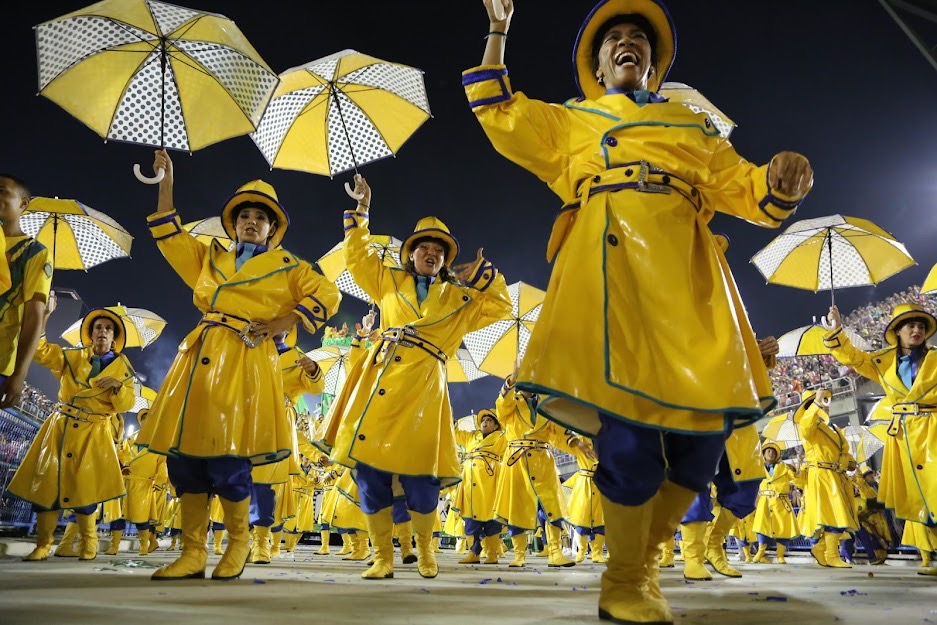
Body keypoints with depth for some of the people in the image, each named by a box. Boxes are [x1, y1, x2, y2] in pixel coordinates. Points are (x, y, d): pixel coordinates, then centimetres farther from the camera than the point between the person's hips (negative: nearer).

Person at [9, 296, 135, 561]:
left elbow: (126, 404, -1)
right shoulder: (73, 357, 10)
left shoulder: (122, 367, 4)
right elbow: (41, 351, -1)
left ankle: (88, 544, 13)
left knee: (84, 489, -3)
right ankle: (42, 546, 9)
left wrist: (117, 386, -22)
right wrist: (44, 316, -9)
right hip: (60, 428, 2)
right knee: (47, 484, -1)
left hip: (93, 434, -2)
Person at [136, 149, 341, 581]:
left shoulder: (287, 266, 11)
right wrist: (166, 182, 21)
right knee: (184, 453, 0)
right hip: (199, 359, 5)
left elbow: (327, 295, 2)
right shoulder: (210, 257, 24)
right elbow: (169, 235, 26)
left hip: (246, 364, -5)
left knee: (228, 456, -10)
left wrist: (284, 323, -8)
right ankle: (192, 553, 8)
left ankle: (238, 543, 12)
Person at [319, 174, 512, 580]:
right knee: (370, 470, -3)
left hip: (423, 384, -1)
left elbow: (501, 306, 16)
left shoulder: (459, 297, 18)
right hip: (379, 377, 2)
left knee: (419, 477, -5)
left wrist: (482, 274, 9)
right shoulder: (389, 282, 21)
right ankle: (382, 557, 10)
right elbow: (357, 257, 23)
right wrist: (361, 209, 21)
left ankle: (425, 549, 19)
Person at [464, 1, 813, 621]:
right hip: (607, 258, -3)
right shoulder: (567, 122, 30)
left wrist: (782, 179, 0)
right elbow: (496, 112, 23)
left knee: (706, 419, -8)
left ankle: (644, 567, 14)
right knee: (628, 424, -15)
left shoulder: (693, 126, 32)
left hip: (685, 264, 3)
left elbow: (746, 189, 22)